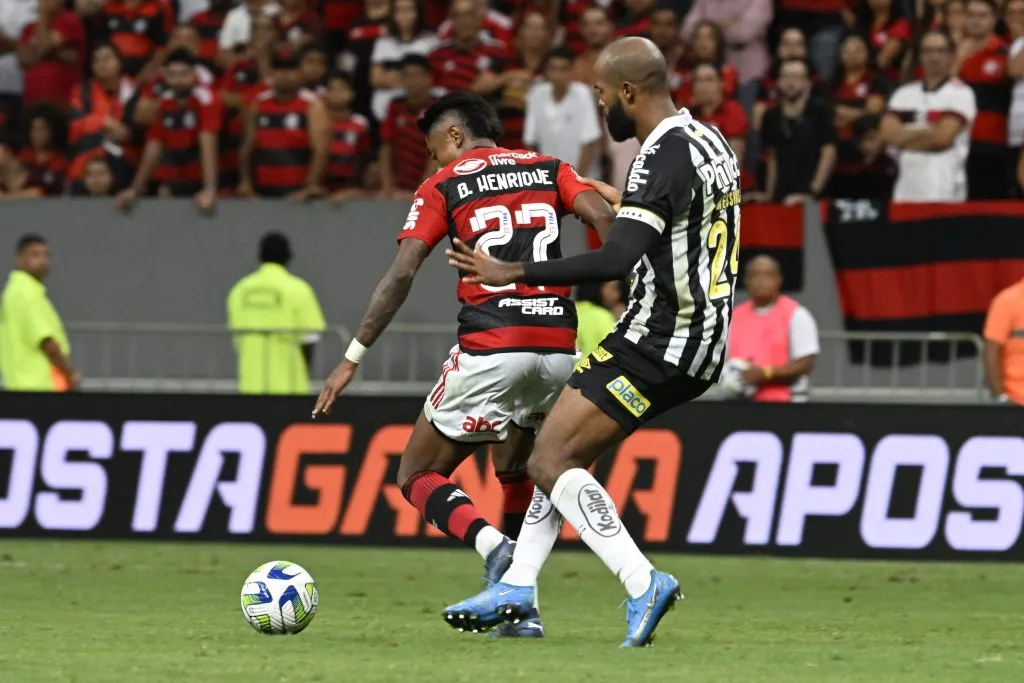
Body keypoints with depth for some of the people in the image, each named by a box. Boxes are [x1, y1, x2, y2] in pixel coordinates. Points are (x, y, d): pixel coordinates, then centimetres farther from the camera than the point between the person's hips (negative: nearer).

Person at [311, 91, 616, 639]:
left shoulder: (443, 186, 7)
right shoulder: (549, 171, 16)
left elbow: (401, 274, -3)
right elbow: (605, 220, -1)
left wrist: (353, 358, -1)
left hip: (490, 348, -5)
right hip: (558, 348, 5)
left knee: (418, 475, 8)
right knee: (514, 474, 26)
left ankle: (495, 548, -19)